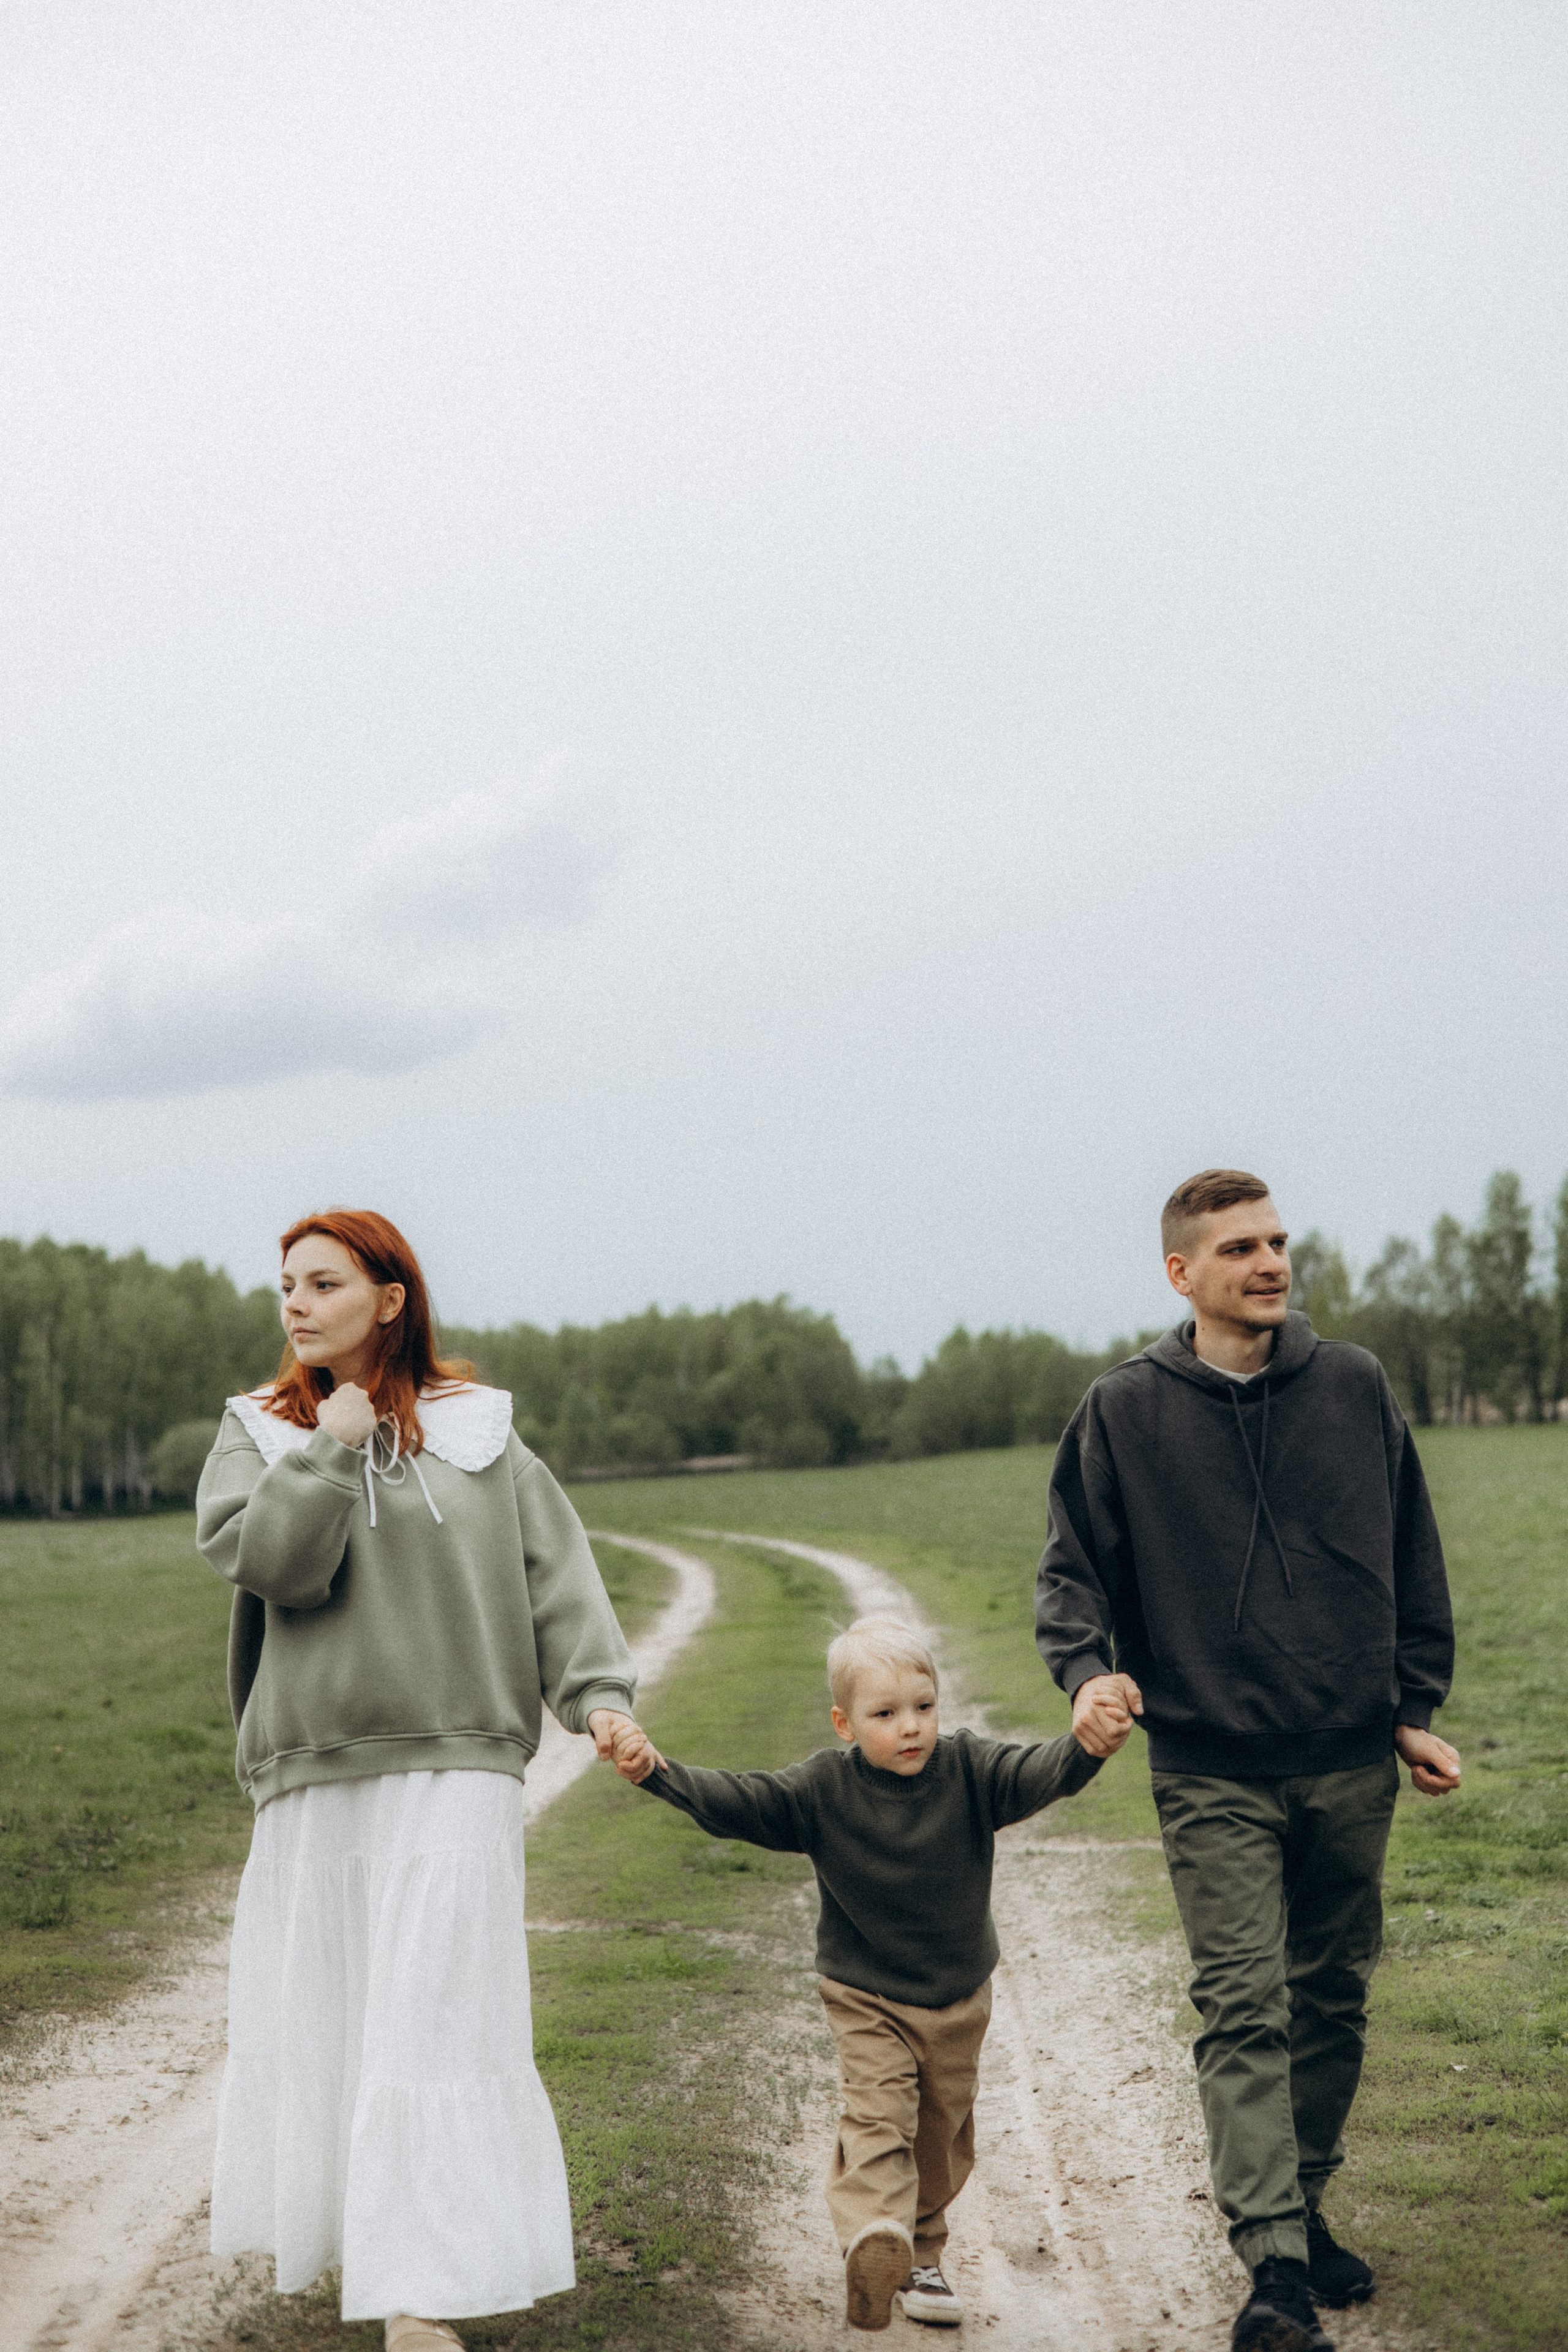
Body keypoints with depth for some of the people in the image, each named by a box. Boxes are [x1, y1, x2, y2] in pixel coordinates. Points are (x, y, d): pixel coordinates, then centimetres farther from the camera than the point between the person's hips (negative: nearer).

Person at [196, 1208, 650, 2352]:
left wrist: (598, 1691, -10)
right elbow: (267, 1559, -8)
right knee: (315, 2019, 7)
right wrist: (333, 1450, -10)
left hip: (453, 1770, -2)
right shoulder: (258, 1434, 9)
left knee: (436, 2021, -8)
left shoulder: (476, 1434, 6)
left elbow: (558, 1574, 2)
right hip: (312, 1774, 2)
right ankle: (355, 2228, 29)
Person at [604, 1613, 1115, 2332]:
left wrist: (1087, 1747, -48)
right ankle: (873, 2237, -39)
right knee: (878, 2112, -22)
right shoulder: (823, 1789, -12)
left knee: (942, 2137, 12)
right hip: (866, 1999, -2)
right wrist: (657, 1773, -31)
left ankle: (919, 2256, 28)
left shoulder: (970, 1770, -11)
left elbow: (1037, 1773, -26)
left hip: (959, 1999, 2)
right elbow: (735, 1801, -17)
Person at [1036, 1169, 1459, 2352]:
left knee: (1333, 1999, 14)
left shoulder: (1356, 1387, 3)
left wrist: (1414, 1706, 9)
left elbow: (1414, 1559, 11)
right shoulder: (1124, 1412, -2)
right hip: (1213, 1774, -3)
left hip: (1353, 1765, 3)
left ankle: (1303, 2203, 31)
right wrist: (1088, 1669, -17)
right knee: (1243, 2010, -9)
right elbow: (1074, 1570, 2)